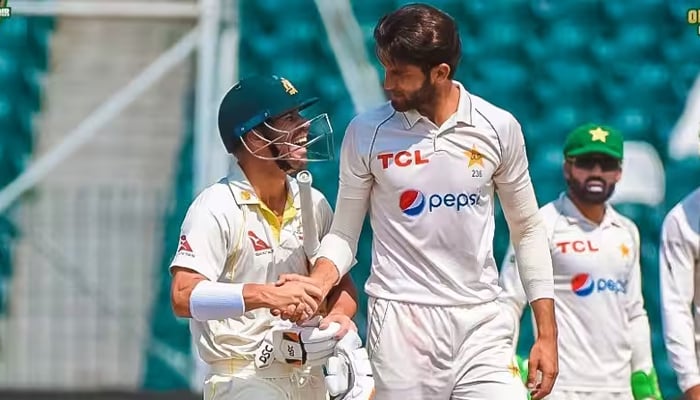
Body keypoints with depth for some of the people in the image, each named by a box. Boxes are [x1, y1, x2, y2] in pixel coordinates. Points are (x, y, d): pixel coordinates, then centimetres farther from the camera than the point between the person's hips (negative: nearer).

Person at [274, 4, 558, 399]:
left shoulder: (499, 129, 1)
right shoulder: (367, 133, -2)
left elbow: (527, 230, 9)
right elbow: (344, 234, 5)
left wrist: (547, 333, 6)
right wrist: (316, 283, -17)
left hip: (483, 323, 1)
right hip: (402, 322, -1)